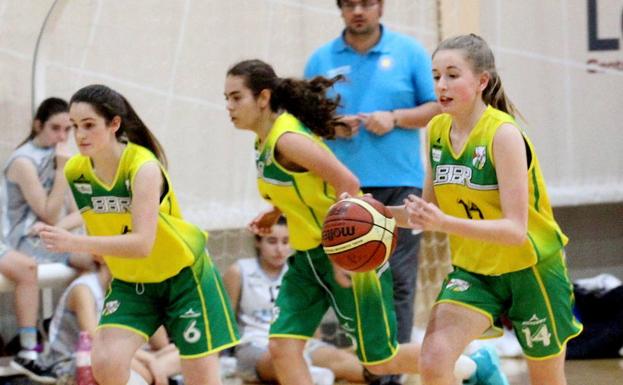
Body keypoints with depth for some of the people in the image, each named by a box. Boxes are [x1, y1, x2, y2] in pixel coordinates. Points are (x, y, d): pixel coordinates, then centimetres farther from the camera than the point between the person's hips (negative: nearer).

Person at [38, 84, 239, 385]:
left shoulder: (143, 167, -28)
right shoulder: (74, 172, -11)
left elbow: (142, 243, -40)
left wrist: (75, 243, -49)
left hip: (184, 276, -4)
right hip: (129, 282, 5)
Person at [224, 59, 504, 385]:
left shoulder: (287, 139, -22)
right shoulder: (265, 142, 6)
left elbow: (347, 183, -27)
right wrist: (273, 213, 6)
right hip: (308, 257, 9)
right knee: (282, 347, -6)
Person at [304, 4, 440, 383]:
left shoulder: (409, 51, 6)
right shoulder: (321, 59, 10)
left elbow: (436, 107, 5)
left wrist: (395, 118, -10)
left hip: (399, 184, -2)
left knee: (398, 280, -5)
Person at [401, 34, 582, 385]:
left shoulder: (503, 134, -23)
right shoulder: (437, 131, -4)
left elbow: (516, 229, -29)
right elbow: (433, 211, 8)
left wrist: (444, 223, -40)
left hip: (530, 270, -5)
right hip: (473, 270, 5)